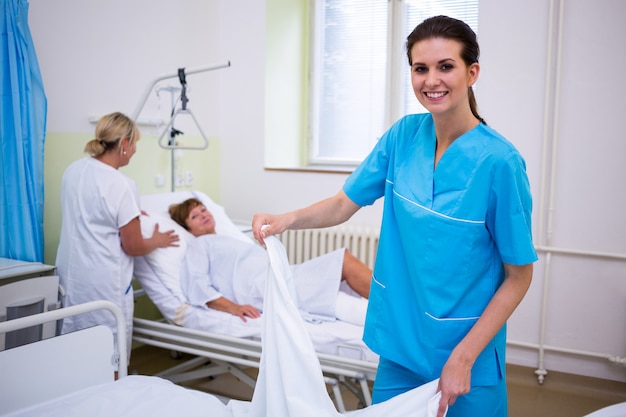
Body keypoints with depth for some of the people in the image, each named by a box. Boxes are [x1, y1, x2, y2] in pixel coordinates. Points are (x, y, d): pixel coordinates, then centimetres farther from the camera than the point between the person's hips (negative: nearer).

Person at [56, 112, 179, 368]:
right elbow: (133, 247, -12)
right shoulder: (121, 185, -18)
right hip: (104, 282, -7)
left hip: (70, 275, 8)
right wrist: (157, 241, 7)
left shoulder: (73, 170, 4)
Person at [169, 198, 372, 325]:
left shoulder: (229, 240, 35)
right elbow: (197, 286, -5)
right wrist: (233, 307, -21)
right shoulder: (199, 245, 12)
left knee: (344, 259, -9)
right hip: (262, 287, -8)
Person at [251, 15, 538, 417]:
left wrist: (464, 357, -16)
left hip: (466, 354, -4)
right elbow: (342, 206, 0)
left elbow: (519, 275, -12)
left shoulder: (498, 161, -19)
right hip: (400, 342, 5)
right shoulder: (404, 135, -5)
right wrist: (287, 219, -19)